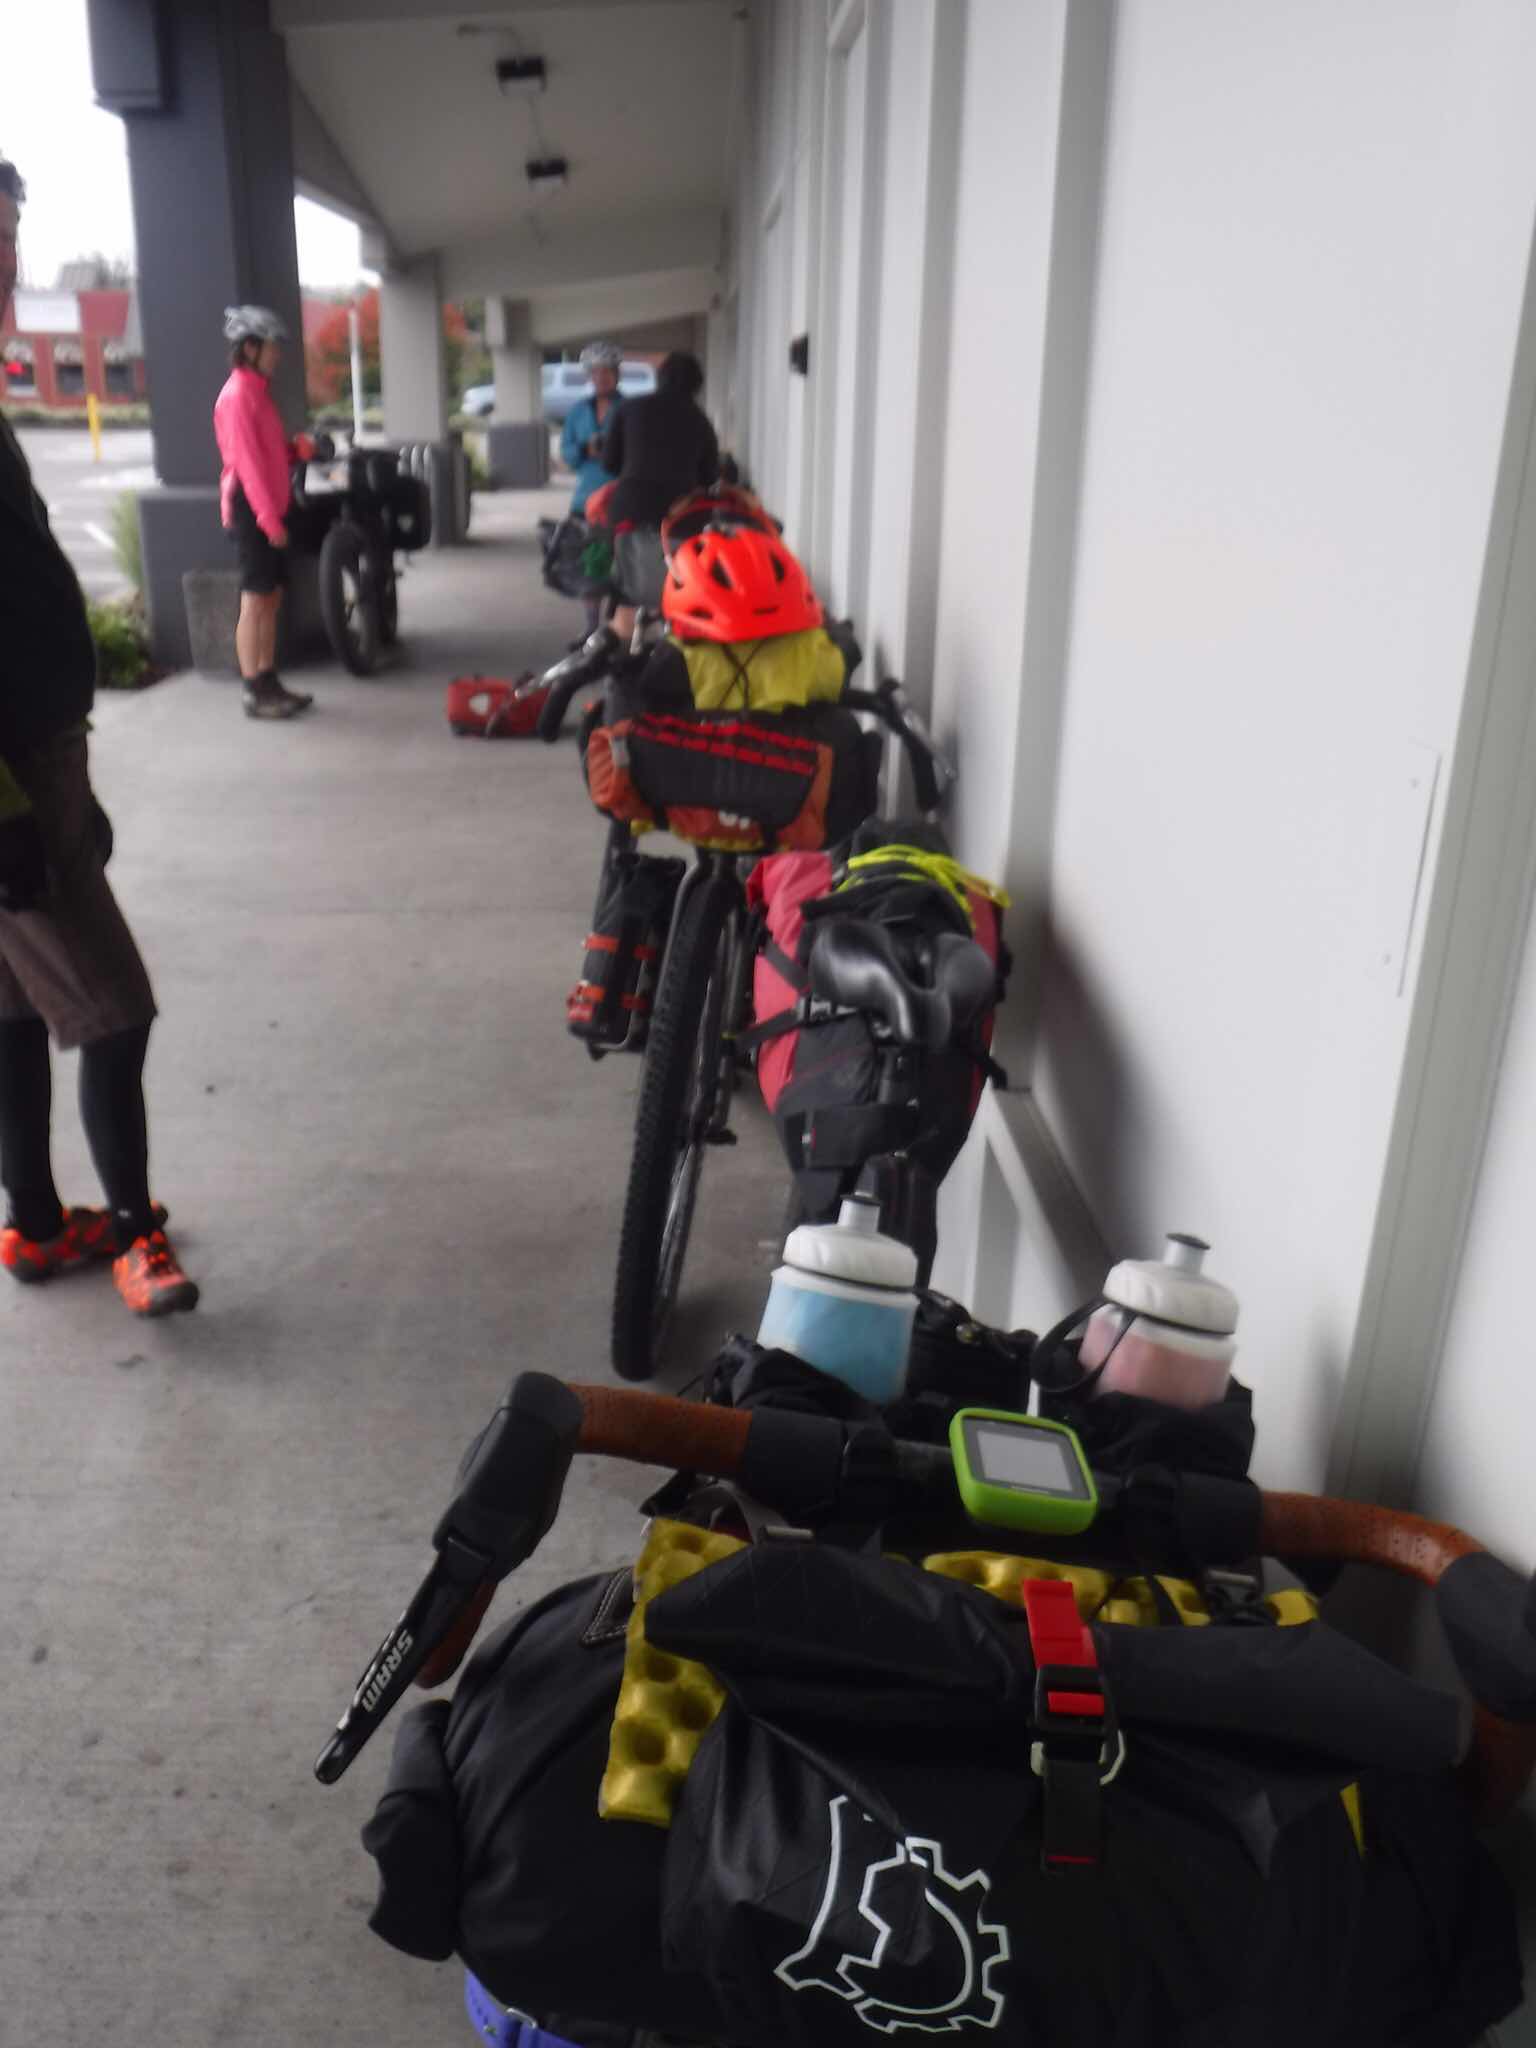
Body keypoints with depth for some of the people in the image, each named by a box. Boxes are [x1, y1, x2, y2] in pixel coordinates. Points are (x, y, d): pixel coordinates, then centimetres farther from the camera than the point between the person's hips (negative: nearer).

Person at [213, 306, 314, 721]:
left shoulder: (258, 391, 17)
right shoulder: (237, 394, -13)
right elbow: (247, 460, -19)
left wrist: (298, 449, 2)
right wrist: (269, 519, -23)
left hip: (271, 507, 10)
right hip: (251, 509, -10)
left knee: (272, 599, 12)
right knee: (254, 602, -7)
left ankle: (269, 683, 19)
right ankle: (255, 694, -3)